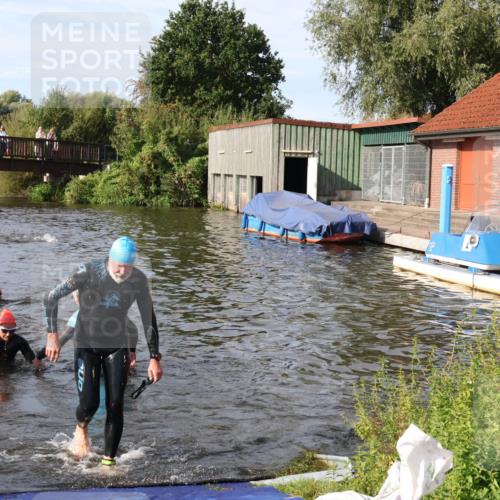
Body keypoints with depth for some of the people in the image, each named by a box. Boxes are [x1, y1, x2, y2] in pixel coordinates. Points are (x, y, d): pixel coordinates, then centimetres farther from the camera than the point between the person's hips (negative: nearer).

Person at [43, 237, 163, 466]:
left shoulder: (139, 280, -11)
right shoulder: (88, 272, -19)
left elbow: (149, 319, -2)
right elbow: (50, 298, -13)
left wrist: (154, 358, -4)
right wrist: (52, 335, -18)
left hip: (117, 346, 2)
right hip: (87, 345, -2)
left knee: (115, 406, -4)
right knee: (89, 403, -12)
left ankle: (108, 460, 9)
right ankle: (81, 427, 24)